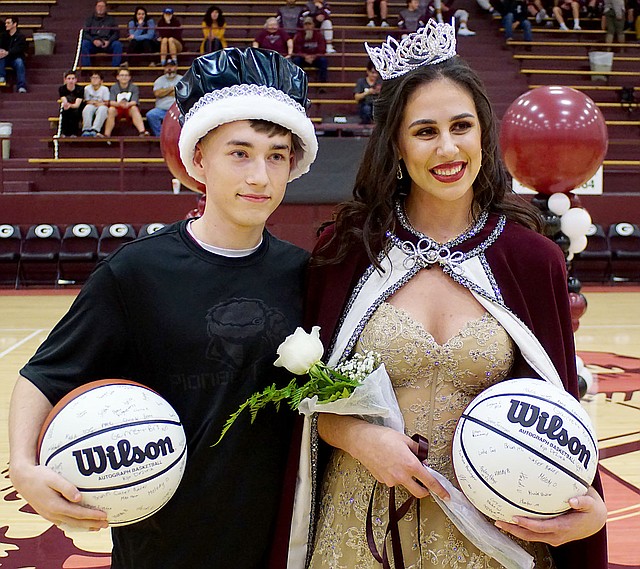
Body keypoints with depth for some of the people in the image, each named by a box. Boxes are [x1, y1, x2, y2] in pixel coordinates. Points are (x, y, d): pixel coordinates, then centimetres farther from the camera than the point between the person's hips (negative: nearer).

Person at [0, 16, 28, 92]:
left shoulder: (21, 36, -2)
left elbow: (18, 49, -17)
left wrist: (7, 53, -36)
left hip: (16, 58, -3)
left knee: (19, 62, -35)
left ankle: (21, 87, -44)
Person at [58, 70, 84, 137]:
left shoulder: (80, 89, -15)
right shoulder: (61, 89, -10)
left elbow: (77, 104, -28)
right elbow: (64, 102, -24)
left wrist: (70, 105, -51)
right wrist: (65, 105, -50)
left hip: (77, 112, -1)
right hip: (66, 112, 1)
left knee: (75, 111, -34)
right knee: (64, 110, -32)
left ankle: (74, 133, -23)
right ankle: (64, 133, -24)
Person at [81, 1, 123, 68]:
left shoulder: (111, 19, 18)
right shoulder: (90, 19, 16)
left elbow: (116, 33, 8)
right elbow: (85, 33, 6)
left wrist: (109, 41, -13)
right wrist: (93, 40, -15)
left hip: (107, 44, 0)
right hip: (93, 44, 0)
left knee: (118, 44, -30)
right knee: (84, 43, -30)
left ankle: (115, 67, -30)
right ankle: (85, 67, -30)